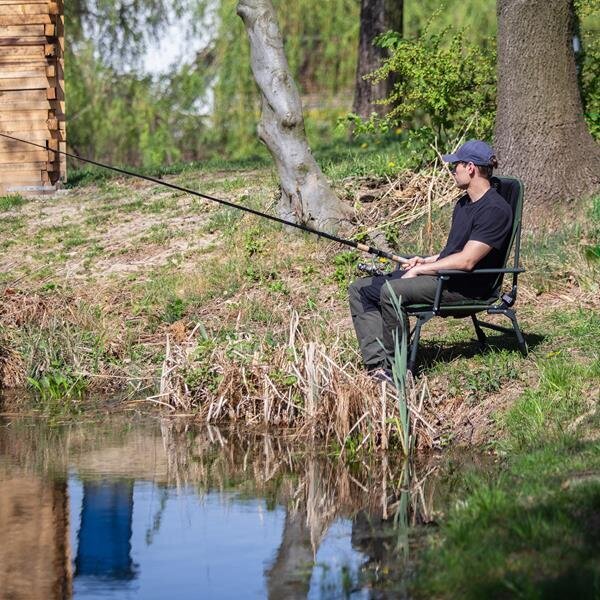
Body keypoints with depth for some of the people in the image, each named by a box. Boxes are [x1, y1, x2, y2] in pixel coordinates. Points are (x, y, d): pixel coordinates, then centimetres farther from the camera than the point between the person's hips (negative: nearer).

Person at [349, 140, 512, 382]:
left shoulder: (495, 210, -13)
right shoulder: (464, 203, 19)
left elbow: (466, 261, -20)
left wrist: (421, 269, -14)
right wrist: (426, 261, 8)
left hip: (466, 286, -10)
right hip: (443, 277, 10)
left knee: (391, 291, -31)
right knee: (360, 289, 0)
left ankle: (396, 368, -19)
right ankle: (378, 365, -17)